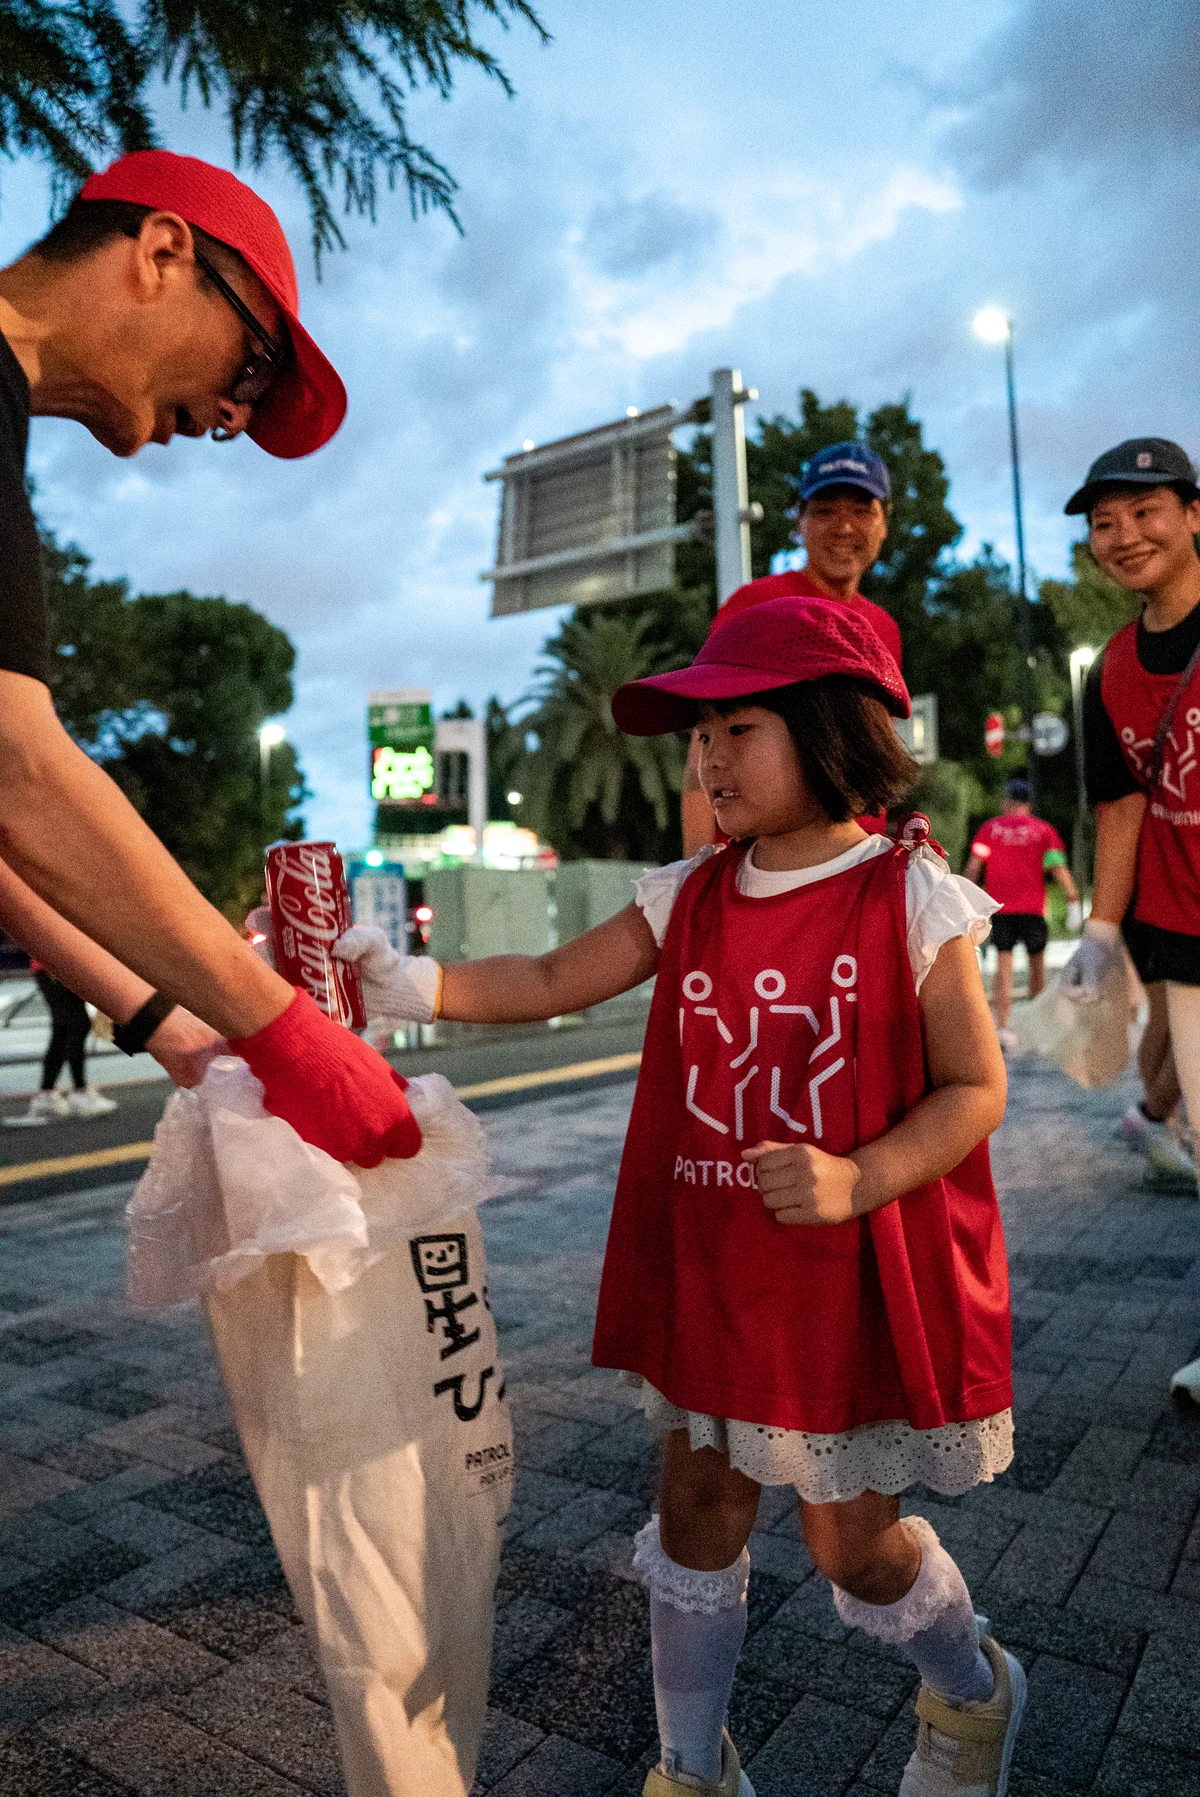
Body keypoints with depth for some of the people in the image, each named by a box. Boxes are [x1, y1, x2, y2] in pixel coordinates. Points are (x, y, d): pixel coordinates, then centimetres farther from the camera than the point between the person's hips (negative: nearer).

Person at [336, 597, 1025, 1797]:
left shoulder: (910, 900, -12)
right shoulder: (690, 898, 1)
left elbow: (975, 1088, -10)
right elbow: (555, 980, 1)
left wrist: (861, 1177, -25)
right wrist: (413, 986, -12)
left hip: (856, 1278, -4)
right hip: (707, 1274, 4)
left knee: (852, 1539, 12)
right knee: (697, 1513, 16)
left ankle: (973, 1696, 47)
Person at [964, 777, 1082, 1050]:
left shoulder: (990, 828, 5)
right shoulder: (1043, 829, 5)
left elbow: (973, 867, 1)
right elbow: (1058, 866, -5)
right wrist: (1073, 902, -7)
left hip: (1000, 908, 0)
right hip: (1032, 909, 0)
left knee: (1003, 966, -3)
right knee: (1037, 962, 15)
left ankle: (1002, 1027, -13)